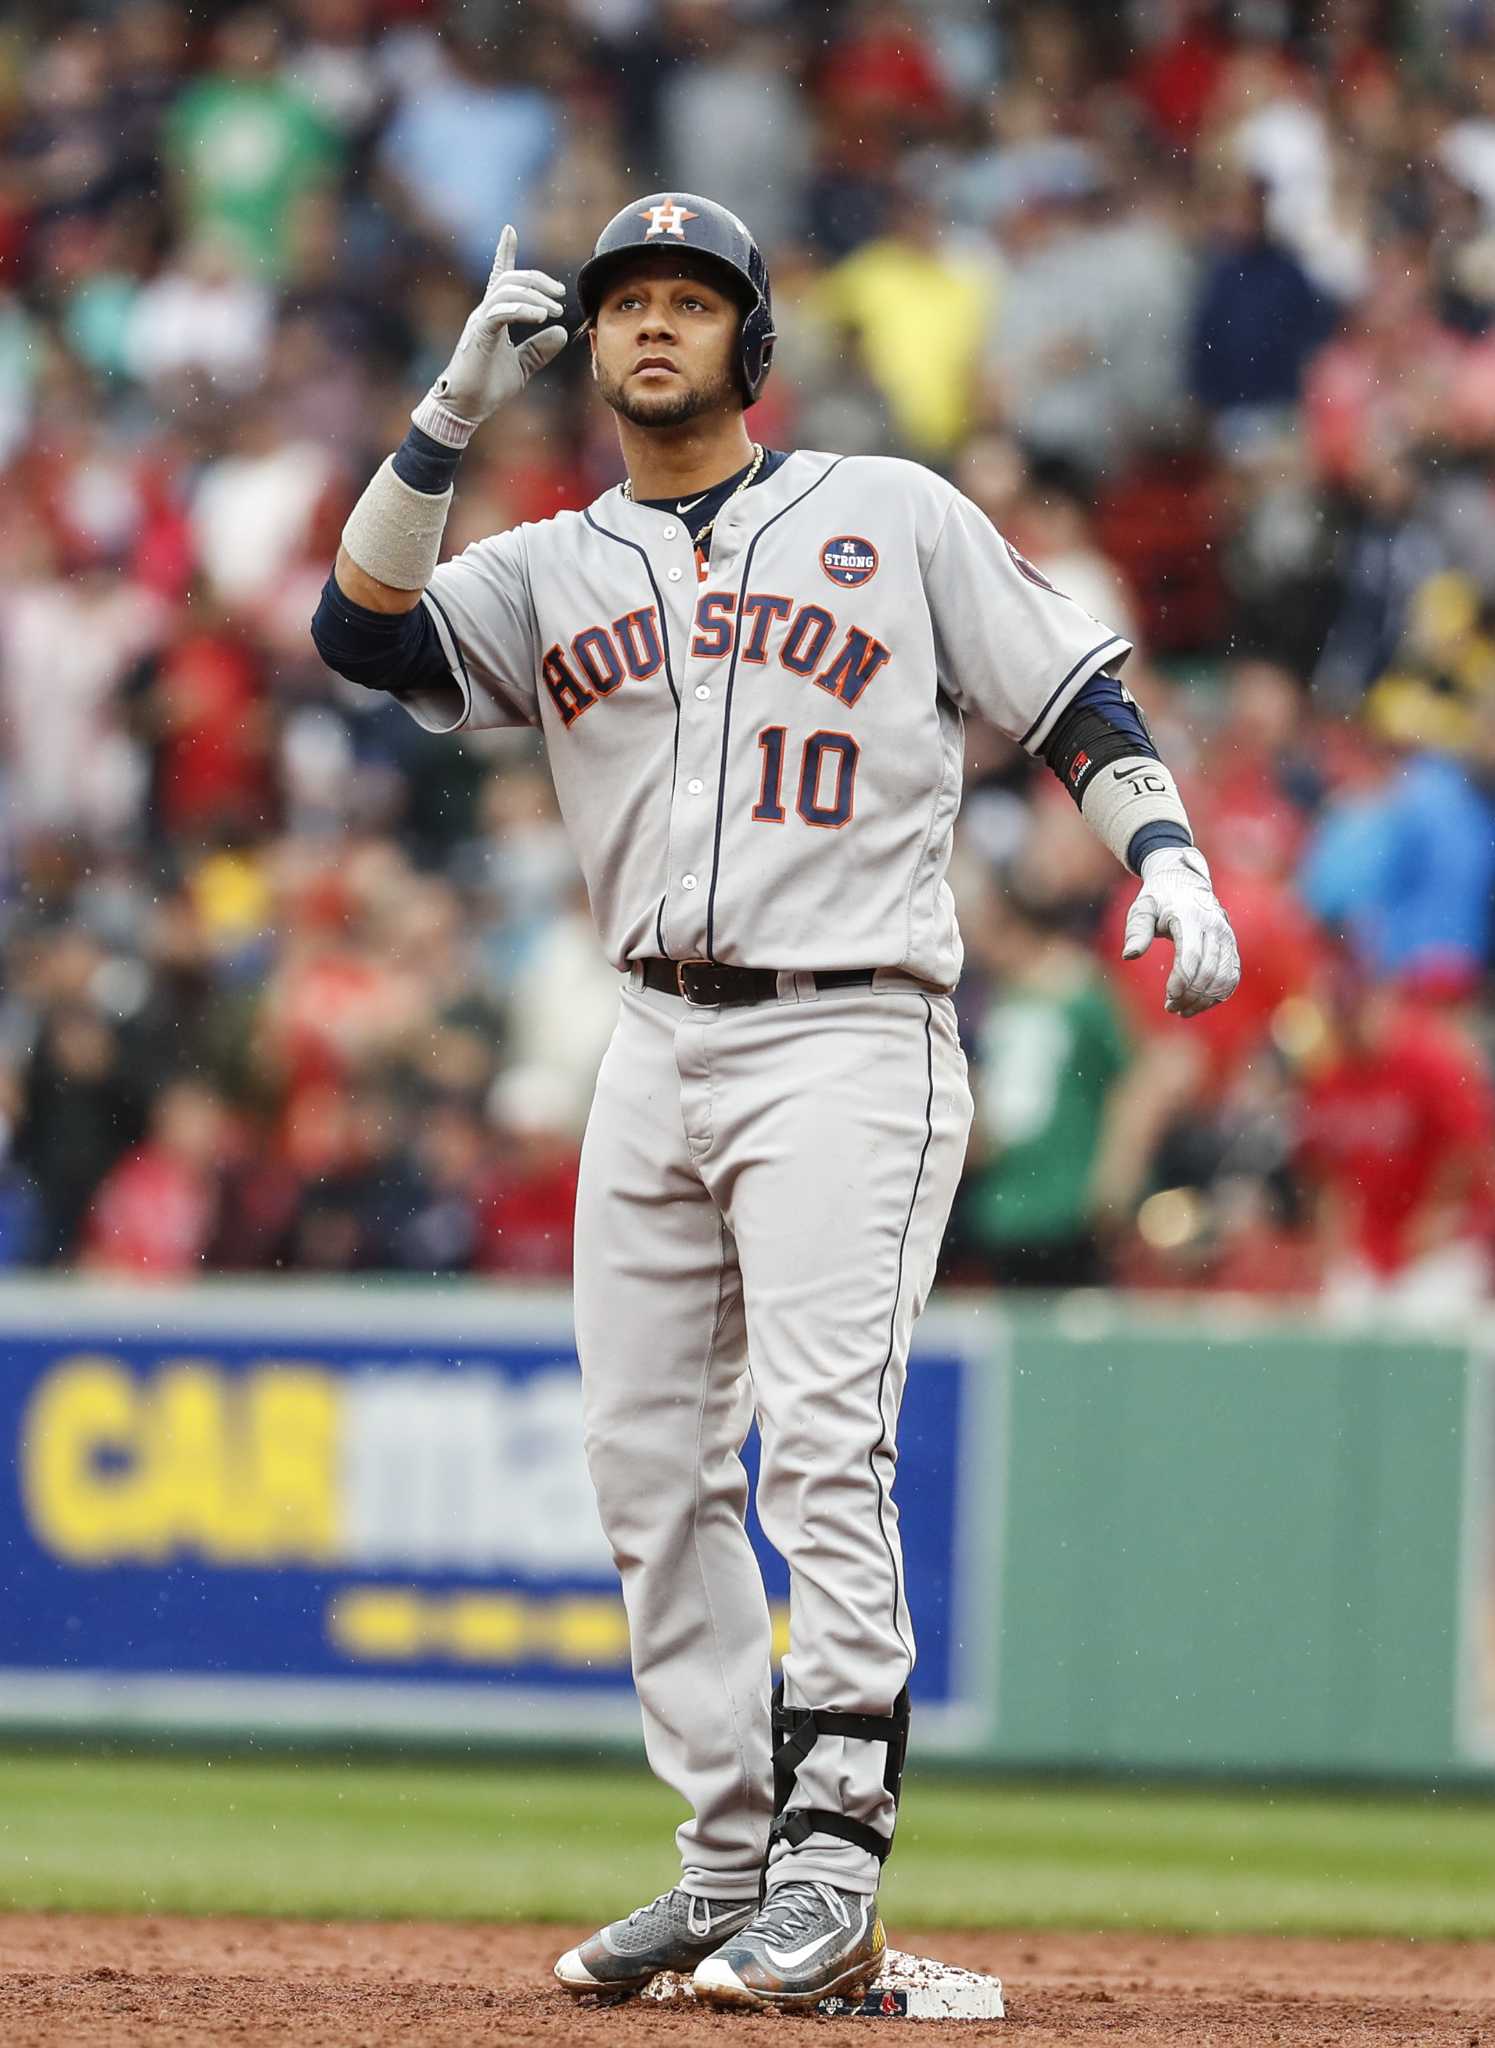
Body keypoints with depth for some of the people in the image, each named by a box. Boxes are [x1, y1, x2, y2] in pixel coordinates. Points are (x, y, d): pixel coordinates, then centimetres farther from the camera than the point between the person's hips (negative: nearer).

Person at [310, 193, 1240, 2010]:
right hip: (658, 1049, 5)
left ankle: (833, 1867, -20)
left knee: (822, 1444, -17)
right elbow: (362, 631, -4)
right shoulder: (549, 572, 12)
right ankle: (730, 1863, 12)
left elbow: (1070, 696, 5)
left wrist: (1167, 862, -11)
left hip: (850, 1040, -5)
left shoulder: (897, 517, 5)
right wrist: (454, 412, -10)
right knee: (652, 1465, 4)